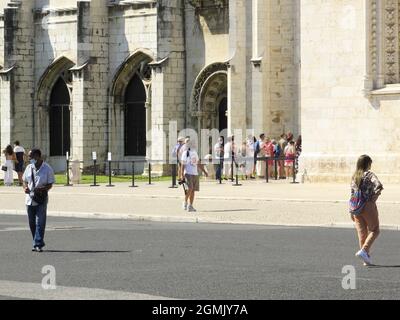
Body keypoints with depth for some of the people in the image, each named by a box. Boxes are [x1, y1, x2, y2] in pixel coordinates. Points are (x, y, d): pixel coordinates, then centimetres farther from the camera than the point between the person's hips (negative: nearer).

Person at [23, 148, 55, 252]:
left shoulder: (47, 169, -6)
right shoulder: (29, 168, 7)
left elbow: (50, 184, -5)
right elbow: (25, 180, 18)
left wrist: (42, 189, -23)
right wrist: (25, 187, -4)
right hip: (30, 198, 5)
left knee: (40, 222, -9)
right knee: (32, 223, 9)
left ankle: (38, 244, -9)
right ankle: (37, 243, 20)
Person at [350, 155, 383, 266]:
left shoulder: (354, 176, 8)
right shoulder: (369, 174, -9)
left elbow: (352, 193, 9)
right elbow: (379, 186, -26)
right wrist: (374, 198, -11)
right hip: (368, 206, -6)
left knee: (362, 233, 9)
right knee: (374, 231, 6)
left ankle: (366, 258, 11)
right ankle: (364, 250, -13)